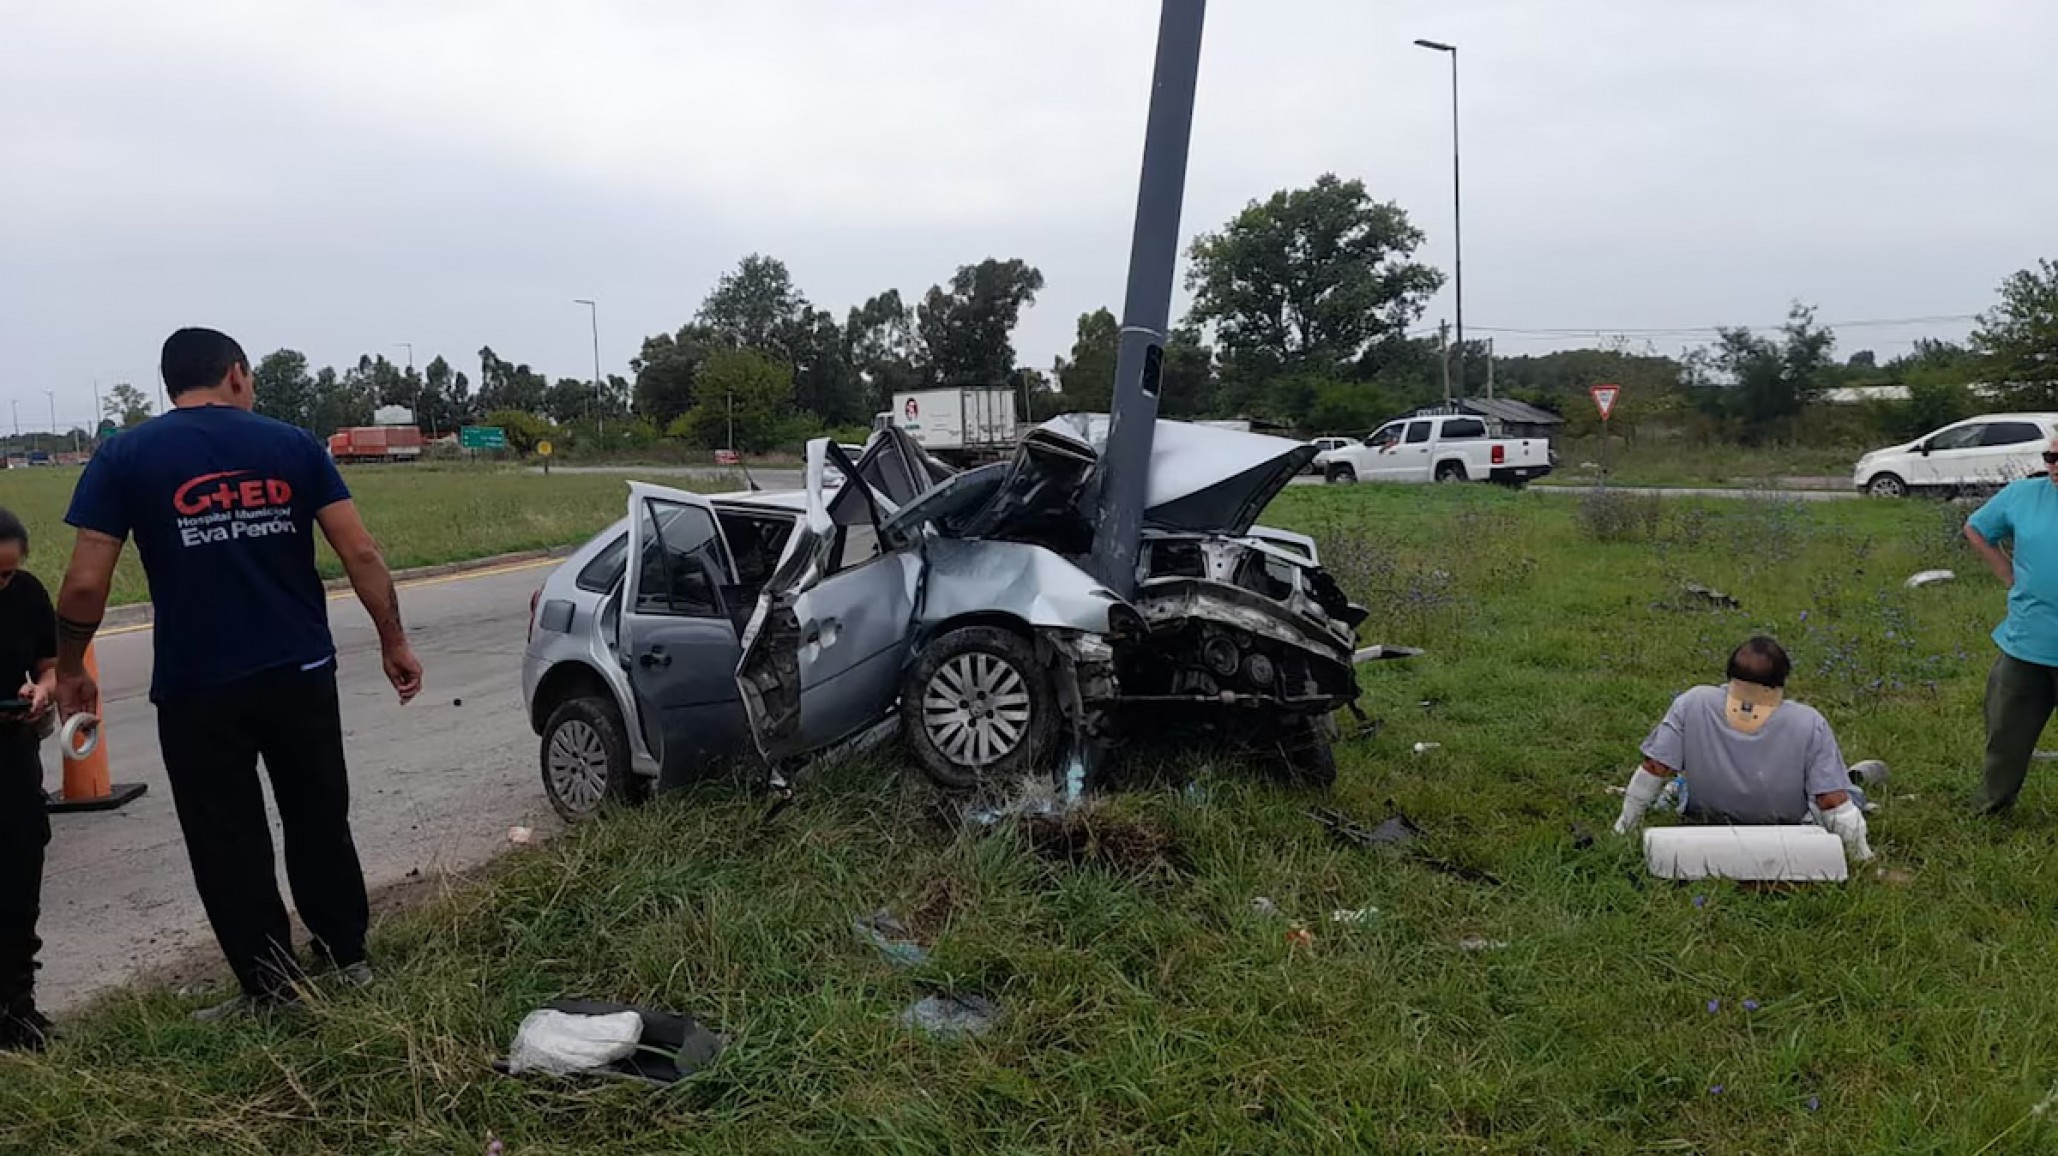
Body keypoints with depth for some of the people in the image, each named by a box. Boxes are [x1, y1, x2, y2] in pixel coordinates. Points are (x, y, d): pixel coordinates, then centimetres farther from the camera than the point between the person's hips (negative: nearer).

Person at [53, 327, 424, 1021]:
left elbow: (85, 584, -6)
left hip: (196, 689, -2)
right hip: (300, 674, 2)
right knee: (319, 823, 18)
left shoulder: (125, 457, -2)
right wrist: (393, 641, 5)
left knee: (228, 846, 10)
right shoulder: (292, 445, 1)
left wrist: (69, 670, 9)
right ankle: (347, 959, 28)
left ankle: (273, 992, 16)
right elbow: (361, 555, -4)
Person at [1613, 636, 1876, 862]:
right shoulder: (1809, 724, -26)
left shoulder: (1692, 704, -24)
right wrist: (1861, 854, -7)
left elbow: (1654, 770, -18)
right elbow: (1833, 802, -22)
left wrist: (1626, 823, -6)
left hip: (1706, 819, 1)